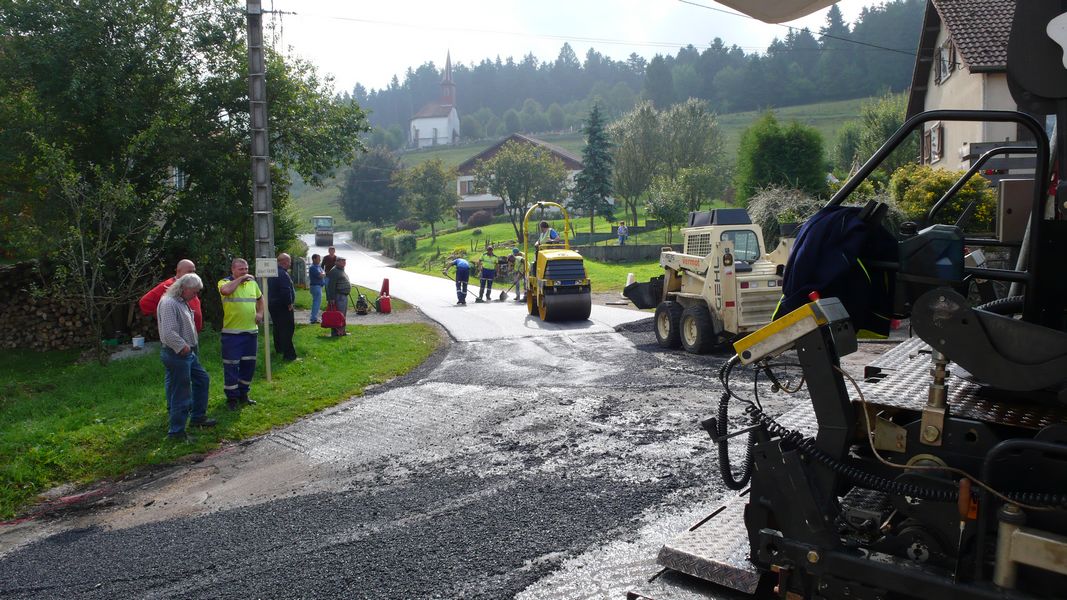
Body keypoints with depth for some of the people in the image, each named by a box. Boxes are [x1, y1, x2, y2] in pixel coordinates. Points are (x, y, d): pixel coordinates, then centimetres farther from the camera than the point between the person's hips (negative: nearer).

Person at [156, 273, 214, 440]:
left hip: (188, 353, 11)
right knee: (181, 393, -4)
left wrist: (192, 348, 12)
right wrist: (183, 347, -17)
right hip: (177, 354, -11)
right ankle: (176, 431, 5)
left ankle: (197, 417, 32)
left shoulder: (182, 302, 13)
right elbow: (168, 333, -28)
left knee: (202, 379, 21)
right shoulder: (169, 303, -19)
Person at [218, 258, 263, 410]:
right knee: (231, 366, -1)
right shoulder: (225, 282, -6)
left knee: (249, 364, 13)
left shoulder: (252, 283, 10)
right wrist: (240, 279, -20)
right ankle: (232, 398, 9)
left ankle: (243, 394, 27)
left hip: (251, 331, 6)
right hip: (232, 332, -6)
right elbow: (225, 290, -32)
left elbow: (260, 298, 27)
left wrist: (260, 313, 11)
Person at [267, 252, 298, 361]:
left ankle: (279, 348, 36)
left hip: (272, 304, 10)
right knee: (287, 329, -9)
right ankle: (289, 354, -12)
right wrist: (289, 303, -16)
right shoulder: (283, 274, -21)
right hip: (283, 306, -10)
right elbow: (286, 291, -28)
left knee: (278, 327, 22)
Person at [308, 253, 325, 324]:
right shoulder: (313, 267, -14)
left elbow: (324, 274, 12)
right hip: (315, 286, -10)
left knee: (316, 302, 15)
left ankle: (314, 318, 22)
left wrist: (322, 274, -9)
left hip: (319, 286, 10)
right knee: (317, 302, -10)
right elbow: (320, 276, -21)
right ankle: (314, 319, -10)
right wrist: (323, 274, -1)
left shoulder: (318, 266, 16)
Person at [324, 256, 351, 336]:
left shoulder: (342, 271, 19)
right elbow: (331, 286, -19)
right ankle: (336, 332, -9)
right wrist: (332, 298, -23)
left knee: (343, 315, 15)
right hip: (339, 296, -10)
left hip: (344, 296, 11)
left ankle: (342, 331, 23)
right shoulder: (334, 271, -13)